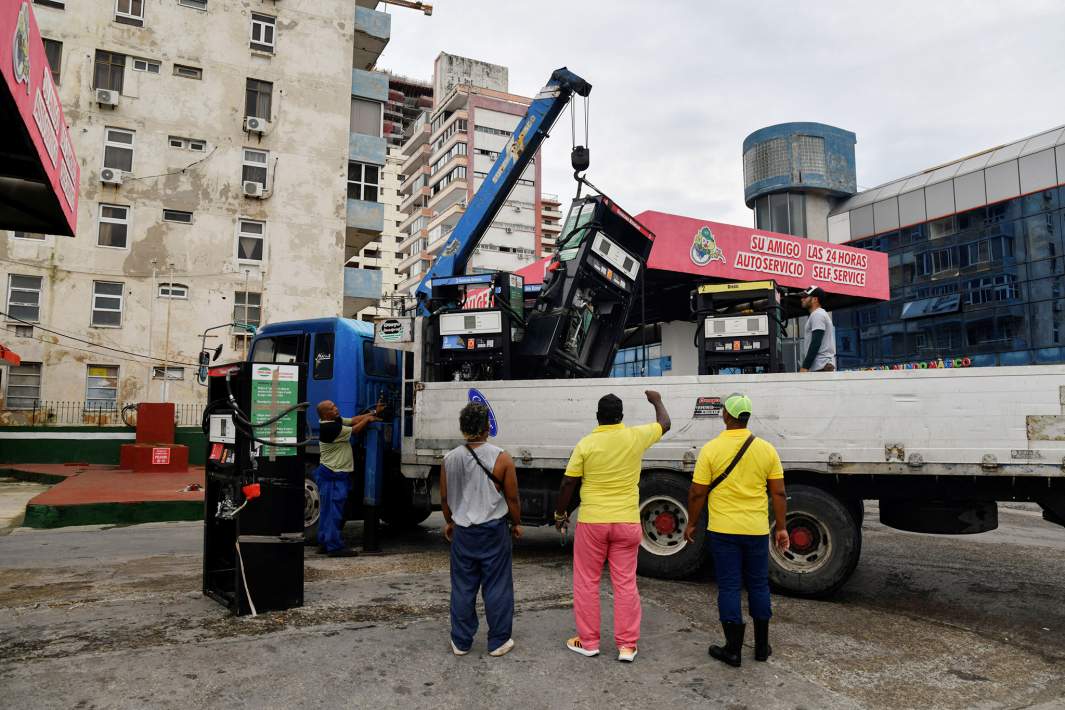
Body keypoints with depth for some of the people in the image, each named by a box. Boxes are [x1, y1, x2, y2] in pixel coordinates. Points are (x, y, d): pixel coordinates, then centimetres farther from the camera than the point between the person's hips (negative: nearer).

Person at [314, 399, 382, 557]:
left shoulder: (336, 421, 8)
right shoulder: (329, 428, -20)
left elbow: (354, 420, 11)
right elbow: (354, 430, -11)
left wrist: (374, 412, 9)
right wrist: (368, 419, 4)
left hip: (337, 475, 10)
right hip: (333, 476, -10)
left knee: (328, 510, 14)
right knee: (333, 511, -6)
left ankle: (324, 543, 22)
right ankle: (334, 546, -3)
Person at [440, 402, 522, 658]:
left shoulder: (450, 459, -2)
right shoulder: (501, 458, -12)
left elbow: (444, 497, 8)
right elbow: (512, 497, -6)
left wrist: (449, 522, 24)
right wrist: (516, 523, 9)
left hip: (462, 531, 3)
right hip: (494, 531, -3)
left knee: (463, 588, 12)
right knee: (496, 588, 7)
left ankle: (461, 642, 21)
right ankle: (498, 642, 15)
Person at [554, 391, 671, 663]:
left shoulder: (586, 444, -9)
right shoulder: (635, 437, -4)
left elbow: (568, 483, -5)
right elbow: (664, 424, 16)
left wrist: (560, 513, 9)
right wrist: (657, 401, 34)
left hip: (592, 522, -2)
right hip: (627, 523, 2)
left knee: (586, 582, 11)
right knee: (625, 583, 9)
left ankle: (588, 642, 19)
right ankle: (627, 645, 14)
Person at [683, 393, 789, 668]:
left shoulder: (711, 449, -9)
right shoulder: (766, 449, -1)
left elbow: (697, 493, -7)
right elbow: (778, 493, 1)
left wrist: (691, 524, 5)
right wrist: (782, 527, 9)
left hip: (723, 530, -3)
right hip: (757, 529, 3)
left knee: (729, 588, 5)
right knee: (758, 586, 15)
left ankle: (733, 650, 11)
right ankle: (762, 647, 25)